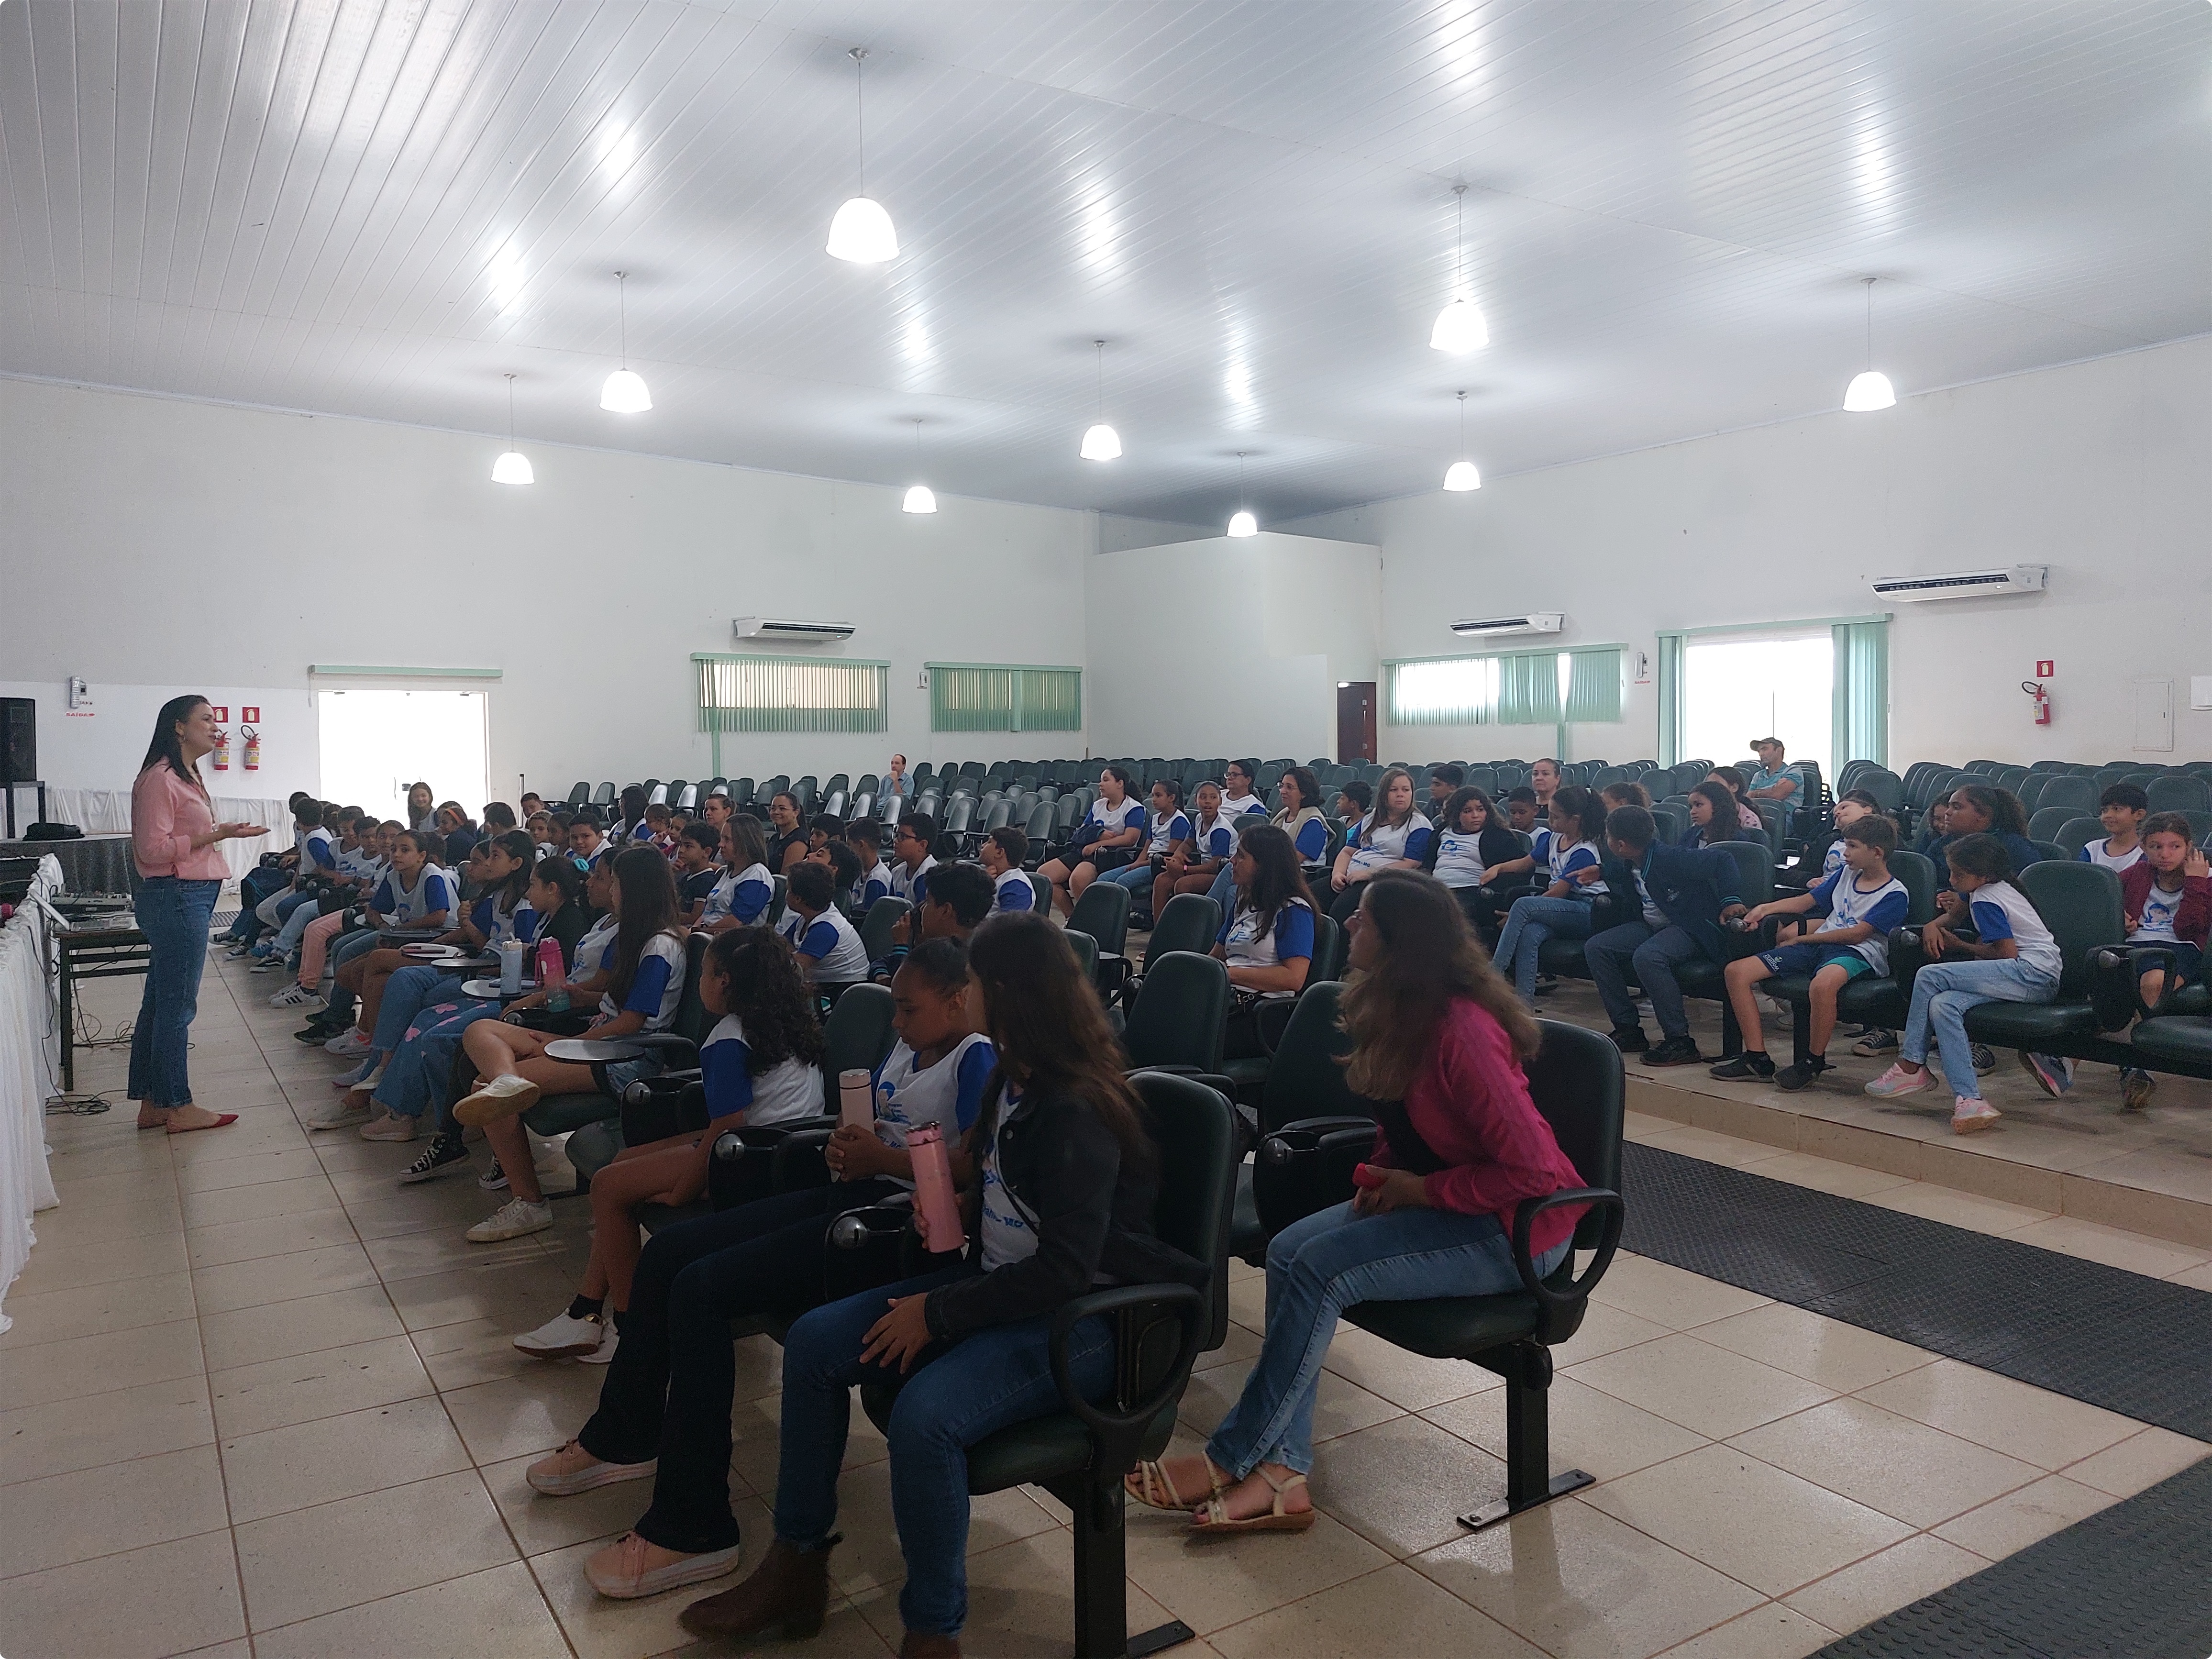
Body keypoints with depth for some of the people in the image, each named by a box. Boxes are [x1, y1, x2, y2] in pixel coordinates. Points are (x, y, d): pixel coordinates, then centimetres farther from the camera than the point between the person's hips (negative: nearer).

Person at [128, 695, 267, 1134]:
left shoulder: (186, 777, 18)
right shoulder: (160, 779, -13)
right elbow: (152, 849, -19)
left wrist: (225, 833, 15)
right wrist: (216, 835, -19)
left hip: (190, 899, 10)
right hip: (175, 898, -10)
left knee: (160, 1002, 13)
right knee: (177, 1004, -3)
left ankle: (152, 1105, 20)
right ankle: (179, 1107, 5)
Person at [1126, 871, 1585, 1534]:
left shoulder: (1462, 1030, -26)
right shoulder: (1406, 1012, 3)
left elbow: (1529, 1169, -27)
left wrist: (1420, 1190, -18)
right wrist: (1384, 1174, -1)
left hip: (1518, 1226, -9)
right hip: (1433, 1198, 9)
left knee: (1321, 1268, -22)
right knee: (1288, 1250, -11)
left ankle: (1231, 1462, -8)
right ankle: (1283, 1474, -11)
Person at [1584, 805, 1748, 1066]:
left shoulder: (1669, 858, -23)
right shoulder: (1629, 865, 3)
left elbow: (1722, 859, -22)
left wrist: (1730, 899, -29)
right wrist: (1601, 871, 17)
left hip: (1691, 929, -9)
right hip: (1652, 926, 9)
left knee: (1647, 956, -37)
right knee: (1595, 948, -6)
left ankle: (1680, 1042, -27)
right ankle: (1628, 1030, -2)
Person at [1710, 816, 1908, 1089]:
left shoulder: (1895, 894, -3)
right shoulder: (1847, 874, 21)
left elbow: (1857, 934, -11)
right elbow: (1805, 901, 27)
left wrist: (1802, 938, -7)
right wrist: (1767, 908, 10)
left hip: (1857, 953, -8)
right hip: (1816, 946, 8)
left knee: (1823, 983, -45)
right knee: (1736, 971, -10)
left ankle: (1813, 1062, -21)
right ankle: (1757, 1059, -10)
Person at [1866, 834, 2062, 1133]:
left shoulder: (1985, 900, -11)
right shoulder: (1984, 889, 17)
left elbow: (2007, 953, -15)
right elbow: (1954, 917, 31)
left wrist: (1960, 946, 0)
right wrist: (1933, 926, 7)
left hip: (2033, 972, -10)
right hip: (2027, 976, 10)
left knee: (1929, 976, -20)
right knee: (1942, 1006, -13)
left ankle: (1911, 1067, -10)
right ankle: (1969, 1099, -24)